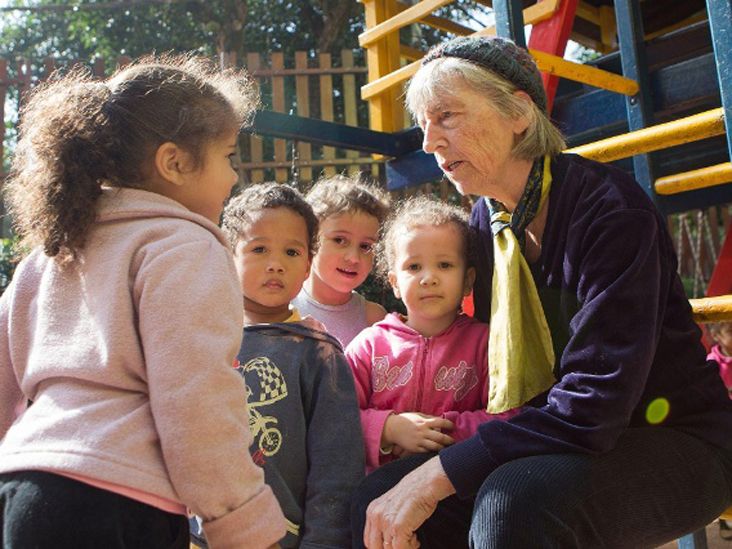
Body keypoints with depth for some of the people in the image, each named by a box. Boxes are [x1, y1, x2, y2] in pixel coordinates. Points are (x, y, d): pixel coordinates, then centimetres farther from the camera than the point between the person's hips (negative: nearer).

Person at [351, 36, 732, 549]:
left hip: (676, 443, -5)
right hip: (557, 439, 6)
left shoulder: (608, 207, -20)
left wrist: (437, 475, -28)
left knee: (514, 497, -35)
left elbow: (593, 401, -27)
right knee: (378, 498, -14)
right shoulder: (486, 221, 2)